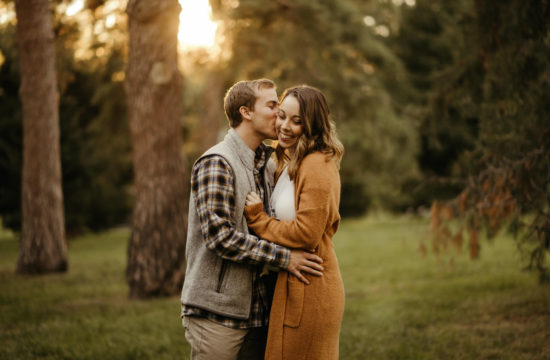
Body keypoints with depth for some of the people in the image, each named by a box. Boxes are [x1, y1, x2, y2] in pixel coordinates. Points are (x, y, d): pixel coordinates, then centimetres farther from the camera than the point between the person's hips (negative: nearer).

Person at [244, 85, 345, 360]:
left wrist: (257, 218, -12)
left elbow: (306, 234, -22)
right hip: (291, 286, 10)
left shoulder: (317, 167, -17)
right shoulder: (288, 164, 15)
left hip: (309, 293, -10)